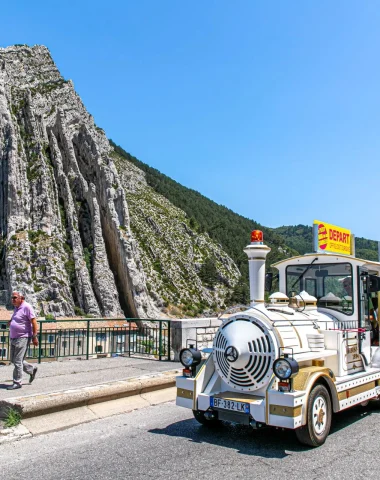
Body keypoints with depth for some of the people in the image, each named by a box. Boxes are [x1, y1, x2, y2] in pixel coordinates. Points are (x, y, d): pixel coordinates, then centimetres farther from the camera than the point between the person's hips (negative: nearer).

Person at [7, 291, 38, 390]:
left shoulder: (27, 307, -14)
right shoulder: (16, 308, 13)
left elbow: (33, 322, -17)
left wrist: (34, 337, -18)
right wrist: (11, 321, 6)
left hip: (23, 338, -10)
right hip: (14, 338, 10)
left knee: (17, 361, -6)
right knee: (13, 360, 15)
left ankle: (17, 382, 6)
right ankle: (31, 370, 30)